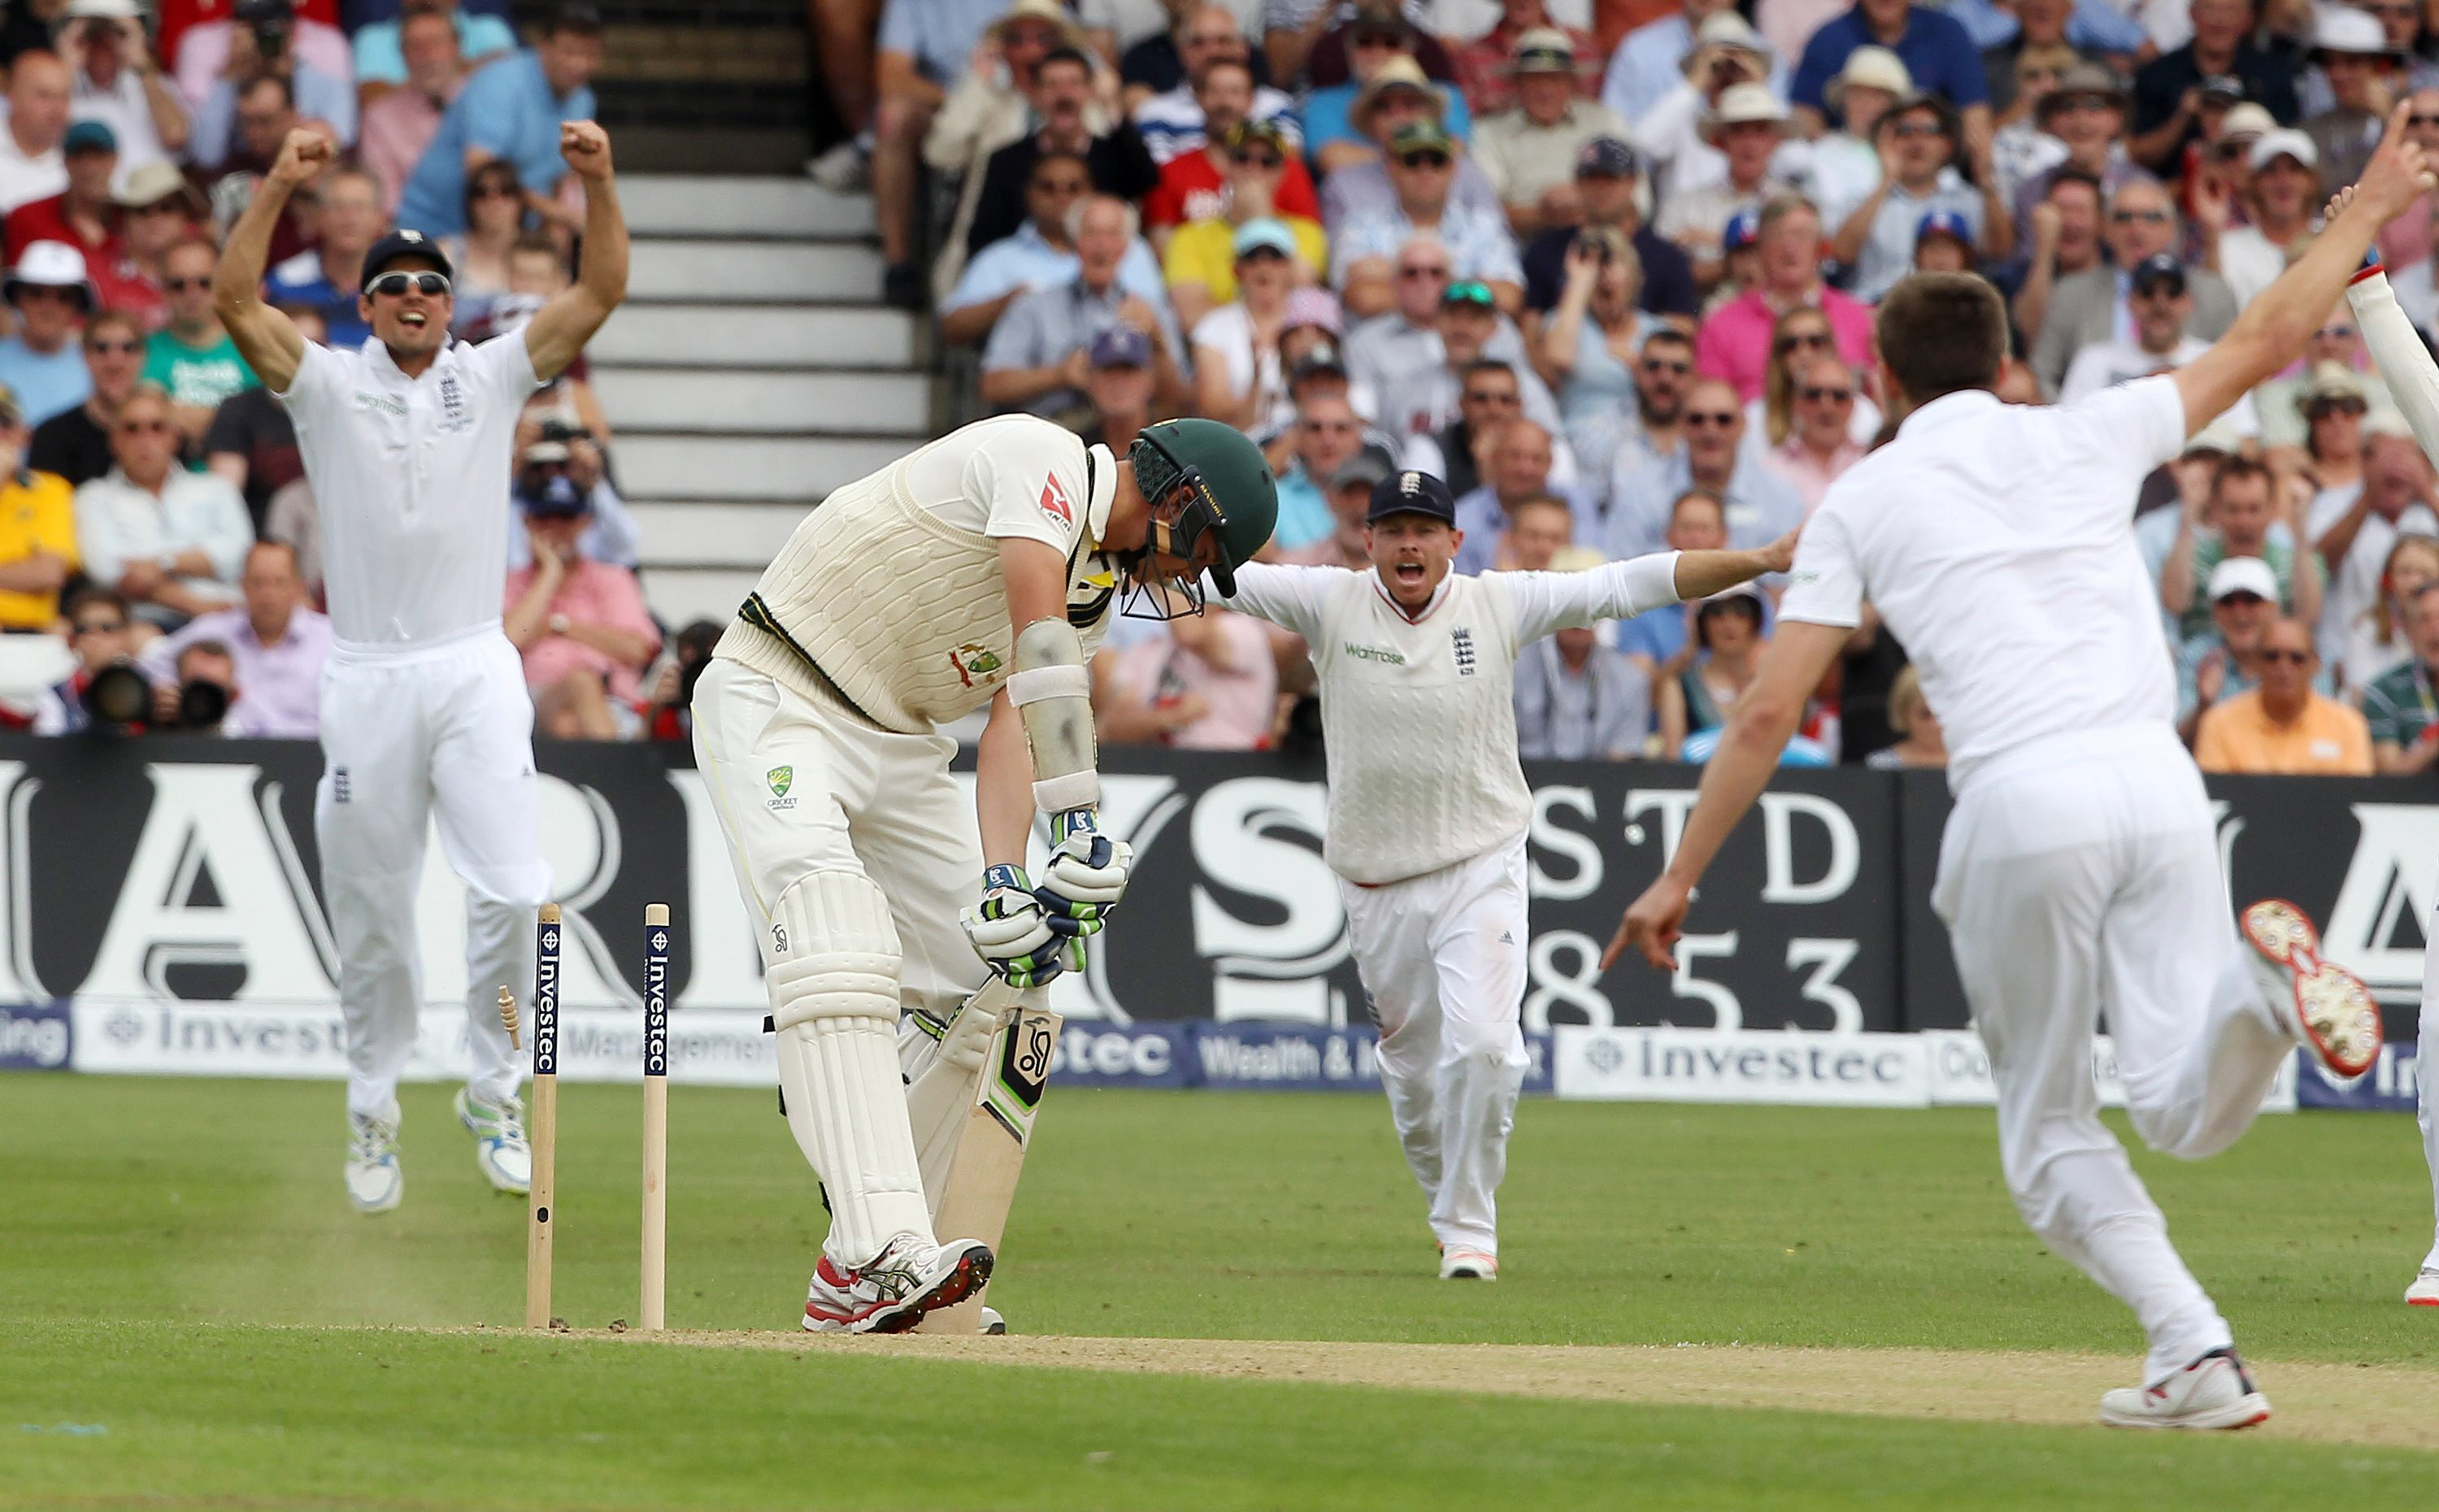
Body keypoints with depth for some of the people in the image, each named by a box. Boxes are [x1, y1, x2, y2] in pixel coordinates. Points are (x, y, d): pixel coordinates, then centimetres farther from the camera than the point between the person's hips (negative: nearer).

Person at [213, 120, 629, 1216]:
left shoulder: (490, 378, 7)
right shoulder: (328, 385, 4)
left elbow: (600, 296, -1)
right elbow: (234, 302, -11)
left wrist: (599, 184, -16)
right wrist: (278, 187, -21)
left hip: (476, 670, 0)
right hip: (366, 676, 0)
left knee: (511, 890, -13)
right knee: (371, 918, 5)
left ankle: (491, 1090, 5)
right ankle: (373, 1115, 19)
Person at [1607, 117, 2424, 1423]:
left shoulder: (1862, 502, 12)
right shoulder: (2086, 437, 17)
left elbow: (1768, 711, 7)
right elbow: (2267, 340, 27)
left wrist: (1679, 877, 12)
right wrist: (2367, 209, 40)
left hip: (2022, 804, -2)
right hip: (2157, 780, 2)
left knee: (2048, 1129, 12)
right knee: (2188, 1112, 1)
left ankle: (2195, 1352, -6)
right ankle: (2257, 980, -31)